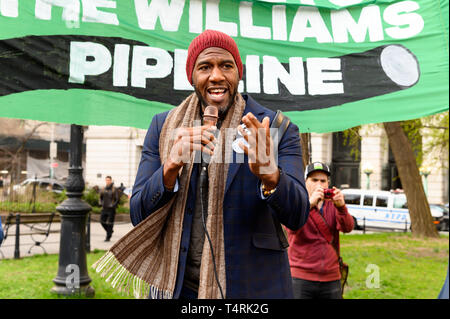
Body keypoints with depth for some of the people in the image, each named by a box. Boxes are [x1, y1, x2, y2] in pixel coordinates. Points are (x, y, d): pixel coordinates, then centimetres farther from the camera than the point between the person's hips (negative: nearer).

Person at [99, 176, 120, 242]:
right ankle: (110, 231, 28)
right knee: (102, 221, 4)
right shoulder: (103, 189, 9)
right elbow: (101, 197, 24)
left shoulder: (114, 189, -6)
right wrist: (101, 203, 7)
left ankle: (108, 237, 5)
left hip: (111, 209, -5)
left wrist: (113, 205, -17)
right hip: (104, 208, 5)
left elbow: (118, 199, -8)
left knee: (110, 223, -2)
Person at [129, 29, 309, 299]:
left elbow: (297, 216, -14)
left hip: (253, 286, -1)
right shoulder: (164, 127, 0)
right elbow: (139, 216, -5)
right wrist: (171, 167, -24)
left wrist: (270, 174, -34)